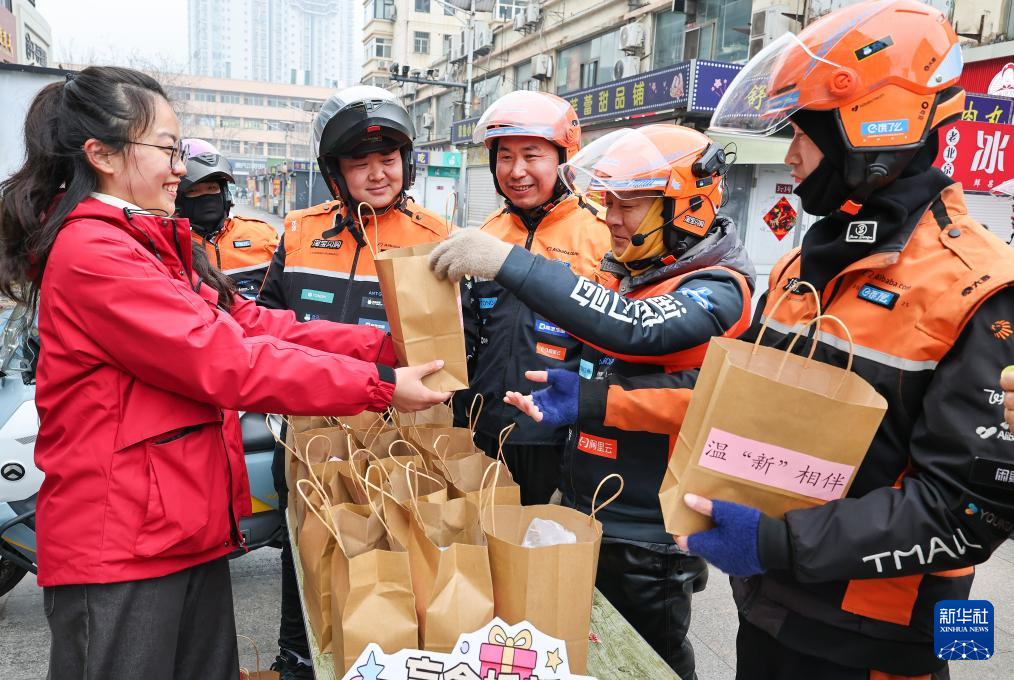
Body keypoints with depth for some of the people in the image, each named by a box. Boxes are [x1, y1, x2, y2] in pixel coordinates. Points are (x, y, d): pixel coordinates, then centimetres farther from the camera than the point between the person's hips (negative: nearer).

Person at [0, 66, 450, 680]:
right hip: (118, 545, -9)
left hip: (192, 529, 9)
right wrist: (379, 386, -20)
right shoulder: (91, 252, -16)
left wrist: (385, 345, -7)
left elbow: (255, 325, 4)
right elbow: (224, 361, -22)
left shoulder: (158, 245, 15)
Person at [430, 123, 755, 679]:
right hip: (581, 517, 7)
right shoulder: (620, 275, 7)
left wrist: (508, 262, -37)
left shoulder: (718, 289, -15)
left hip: (648, 541, -7)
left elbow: (636, 328, -34)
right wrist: (581, 398, -10)